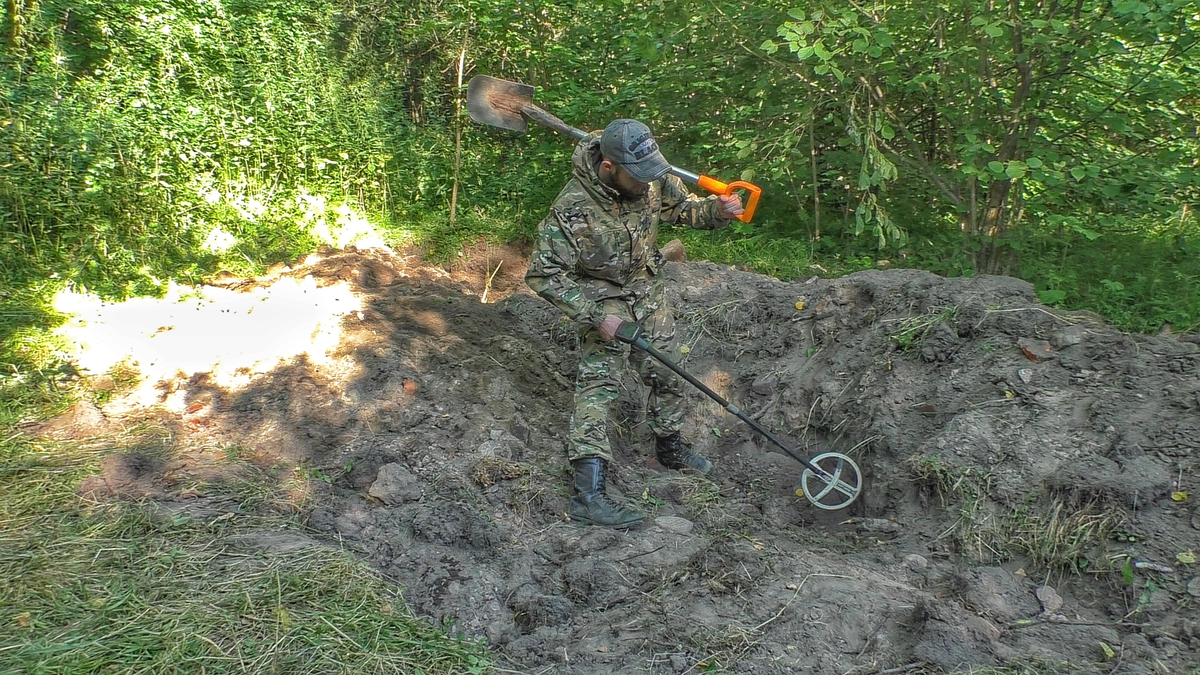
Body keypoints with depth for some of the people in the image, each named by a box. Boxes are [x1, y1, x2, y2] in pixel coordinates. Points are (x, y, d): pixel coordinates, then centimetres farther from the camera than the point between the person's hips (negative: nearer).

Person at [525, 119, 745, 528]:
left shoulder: (653, 182, -14)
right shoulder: (573, 206, -30)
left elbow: (685, 208, 5)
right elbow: (544, 274, -26)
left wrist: (717, 210, -19)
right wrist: (595, 317, -30)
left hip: (647, 291, 6)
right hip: (603, 298, -6)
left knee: (669, 373, 15)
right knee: (599, 382, -17)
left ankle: (670, 448, 41)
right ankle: (587, 495, -20)